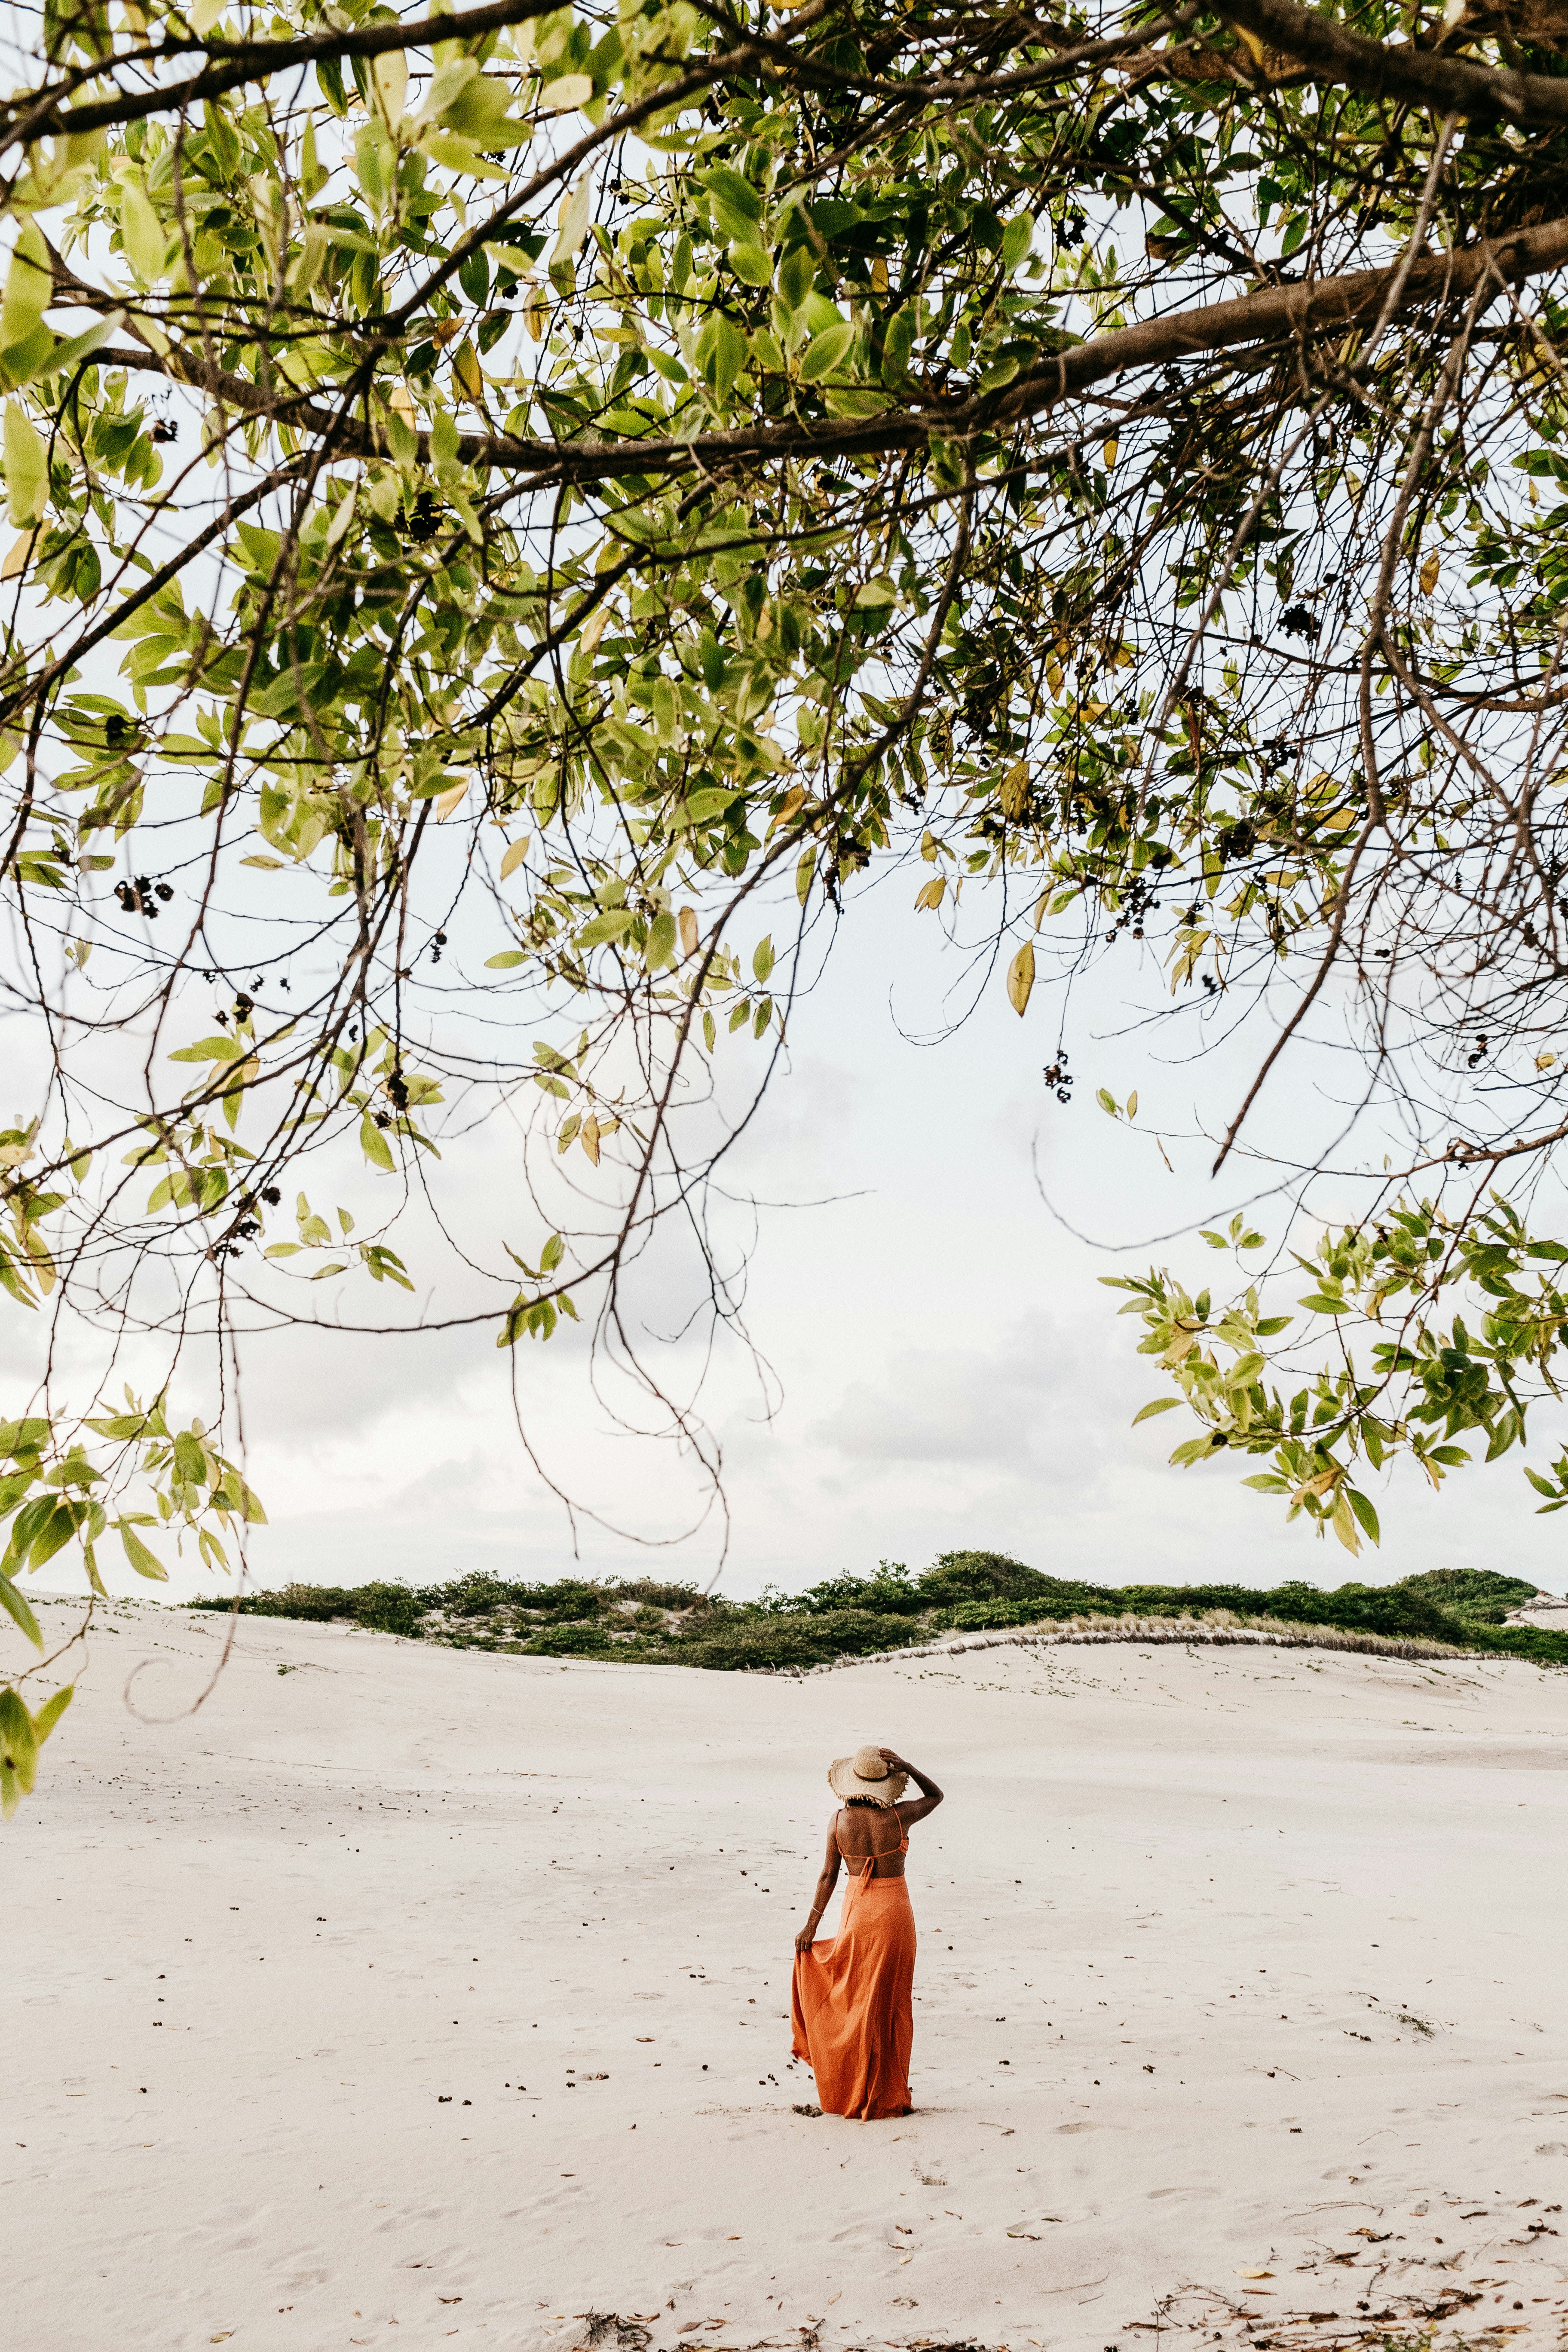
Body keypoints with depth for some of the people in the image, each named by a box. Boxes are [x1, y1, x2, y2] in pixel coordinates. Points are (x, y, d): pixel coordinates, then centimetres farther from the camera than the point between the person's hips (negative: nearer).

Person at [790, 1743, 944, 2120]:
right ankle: (885, 2095, 14)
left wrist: (811, 1926, 5)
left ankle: (851, 2092, 19)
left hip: (857, 1911, 2)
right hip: (895, 1912, -1)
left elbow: (828, 1876, -3)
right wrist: (907, 1766, -9)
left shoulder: (840, 1821, -6)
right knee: (889, 2005, 8)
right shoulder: (898, 1816, -11)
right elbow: (936, 1796, 7)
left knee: (855, 2002, 13)